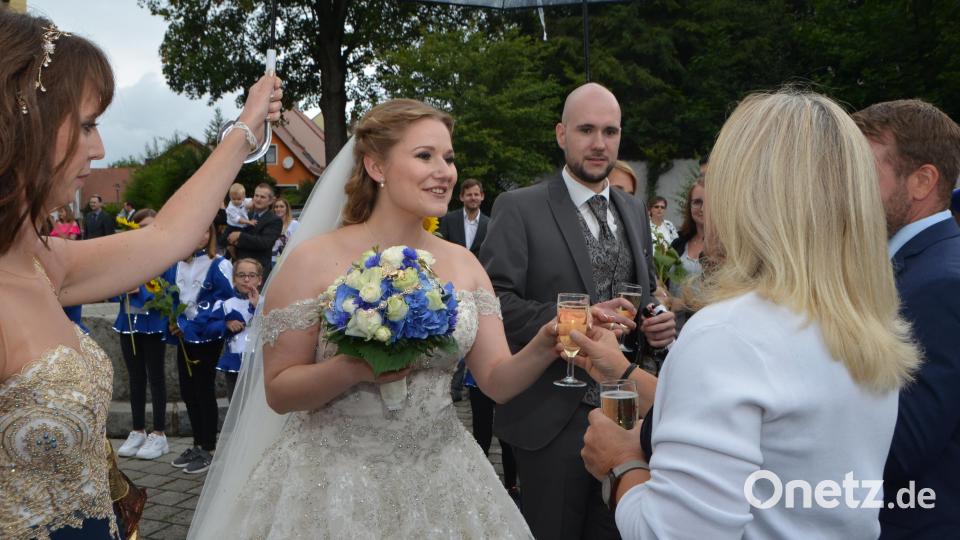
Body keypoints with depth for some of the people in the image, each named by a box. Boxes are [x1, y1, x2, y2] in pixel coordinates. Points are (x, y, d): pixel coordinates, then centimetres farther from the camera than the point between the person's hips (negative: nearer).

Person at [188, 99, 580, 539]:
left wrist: (543, 346, -20)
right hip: (334, 481, -4)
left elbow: (497, 382, -1)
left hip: (440, 476, 4)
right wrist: (352, 369, -25)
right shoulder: (314, 260, -11)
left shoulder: (463, 263, 0)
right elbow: (278, 392, -9)